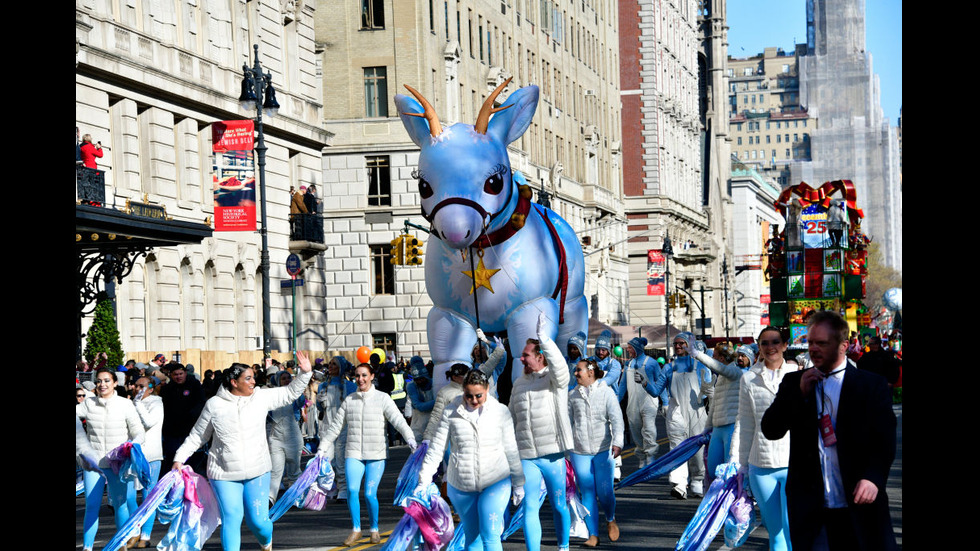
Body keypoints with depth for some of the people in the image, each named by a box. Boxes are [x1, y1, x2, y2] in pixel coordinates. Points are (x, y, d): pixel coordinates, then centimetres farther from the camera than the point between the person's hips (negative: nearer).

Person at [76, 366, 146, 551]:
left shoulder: (125, 404, -4)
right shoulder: (88, 404, 1)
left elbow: (139, 432, -2)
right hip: (93, 461, 1)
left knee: (120, 505, 5)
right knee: (91, 506, -2)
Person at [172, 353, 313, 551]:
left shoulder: (261, 397, 2)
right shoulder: (214, 405, -2)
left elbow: (290, 393, 9)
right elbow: (197, 436, 8)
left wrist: (305, 373, -3)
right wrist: (179, 458, 5)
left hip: (257, 471, 1)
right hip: (224, 474, -1)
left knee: (258, 520, 1)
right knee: (231, 518, -8)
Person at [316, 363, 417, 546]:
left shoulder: (383, 398, 0)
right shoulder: (349, 400, 10)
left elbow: (398, 420, -10)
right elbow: (335, 426, 16)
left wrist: (409, 437, -26)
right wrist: (322, 448, 16)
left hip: (376, 455, -2)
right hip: (354, 454, 2)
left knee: (370, 494, -9)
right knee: (352, 490, -14)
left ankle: (374, 529, 14)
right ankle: (356, 530, 3)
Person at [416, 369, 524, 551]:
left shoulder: (501, 412, -2)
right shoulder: (451, 412, -3)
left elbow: (511, 450, 5)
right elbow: (436, 448, 1)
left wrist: (519, 483, 10)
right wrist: (424, 479, -2)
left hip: (495, 483, -1)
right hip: (461, 487, 2)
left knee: (490, 536, -13)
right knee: (471, 536, 11)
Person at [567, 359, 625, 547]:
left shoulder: (606, 392, 2)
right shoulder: (572, 395, 9)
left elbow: (616, 418, -6)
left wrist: (617, 442, -19)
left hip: (604, 449, -2)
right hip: (579, 451, 2)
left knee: (605, 492, -4)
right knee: (587, 493, -1)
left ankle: (611, 520, 27)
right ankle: (593, 535, 6)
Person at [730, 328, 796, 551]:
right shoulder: (749, 379, 8)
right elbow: (744, 424, 12)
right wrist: (737, 461, 8)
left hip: (795, 465, -2)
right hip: (761, 467, 2)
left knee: (792, 529, -14)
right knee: (775, 533, 8)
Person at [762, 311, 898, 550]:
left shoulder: (872, 385, 2)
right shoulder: (794, 383, 10)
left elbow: (885, 440, -2)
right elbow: (770, 430, 3)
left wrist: (873, 477, -20)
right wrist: (800, 393, -7)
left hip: (858, 505, -2)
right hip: (809, 508, 2)